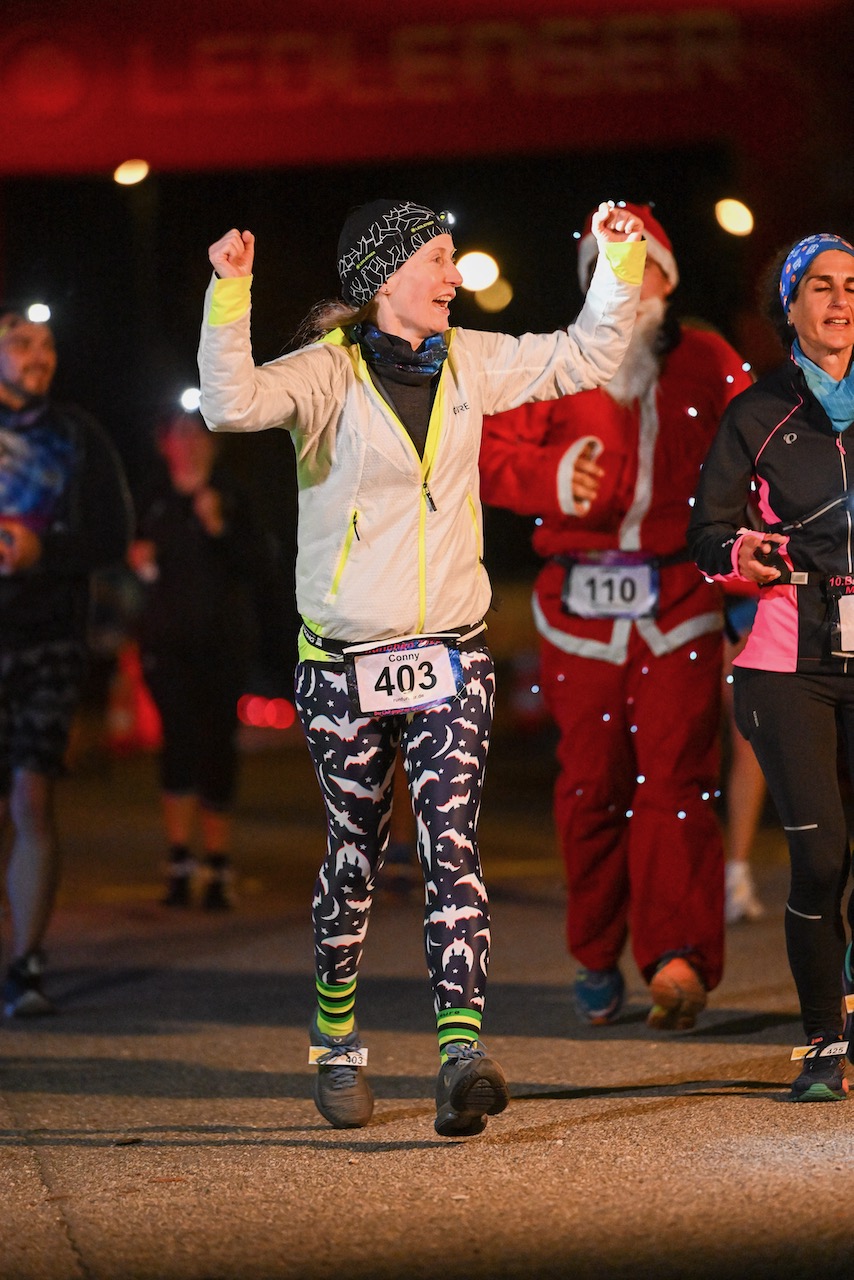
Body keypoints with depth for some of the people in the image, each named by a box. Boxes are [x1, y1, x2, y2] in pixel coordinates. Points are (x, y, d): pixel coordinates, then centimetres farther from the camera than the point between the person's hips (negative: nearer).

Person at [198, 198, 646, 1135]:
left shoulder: (468, 363, 7)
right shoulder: (328, 373, -8)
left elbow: (582, 359, 20)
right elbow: (233, 405, -27)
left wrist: (619, 266, 10)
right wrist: (229, 300, -36)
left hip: (449, 652, 3)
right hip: (344, 659, -3)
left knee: (452, 843, -12)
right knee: (355, 850, 8)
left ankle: (461, 1051, -23)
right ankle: (336, 1037, 30)